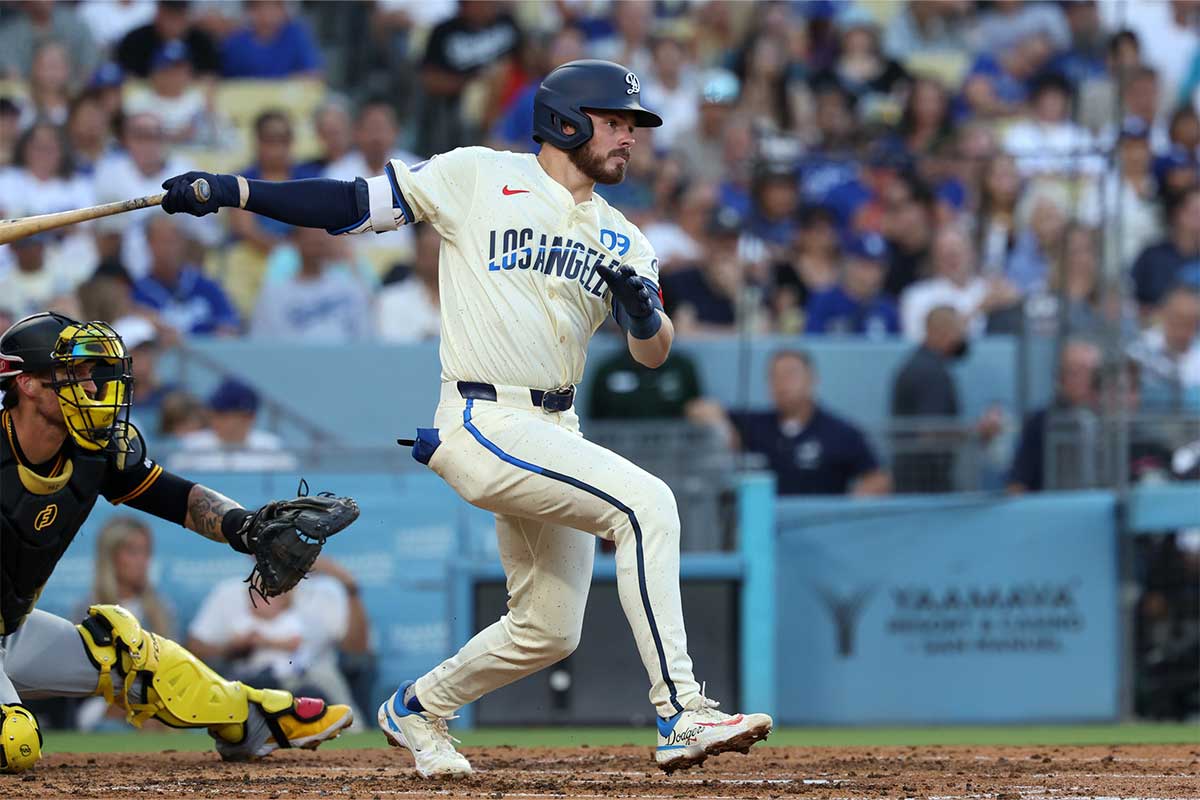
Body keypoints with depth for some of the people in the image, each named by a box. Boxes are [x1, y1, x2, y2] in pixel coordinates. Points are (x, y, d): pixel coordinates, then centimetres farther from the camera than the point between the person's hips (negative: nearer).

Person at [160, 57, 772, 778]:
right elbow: (357, 203, -2)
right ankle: (682, 716, -29)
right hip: (484, 423, -8)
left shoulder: (622, 240, 15)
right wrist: (230, 192, -10)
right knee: (646, 503, -26)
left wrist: (642, 308, -16)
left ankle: (417, 710, 38)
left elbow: (654, 353, 7)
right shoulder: (479, 178, -1)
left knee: (548, 630, 12)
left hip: (553, 432, 8)